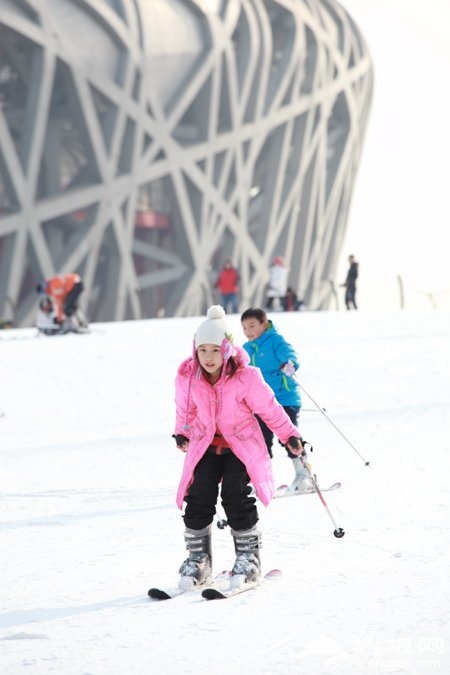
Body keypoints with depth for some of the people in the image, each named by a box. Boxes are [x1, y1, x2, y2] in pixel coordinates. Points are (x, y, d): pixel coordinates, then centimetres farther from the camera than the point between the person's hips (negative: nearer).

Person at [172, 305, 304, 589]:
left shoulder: (245, 377, -21)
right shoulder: (187, 378, -12)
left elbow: (269, 408, -8)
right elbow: (184, 411, 10)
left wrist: (290, 435, -3)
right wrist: (182, 434, 25)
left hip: (241, 445, -3)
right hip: (205, 446, 3)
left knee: (237, 499, -13)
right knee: (198, 499, -7)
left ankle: (248, 557, 0)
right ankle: (197, 558, 5)